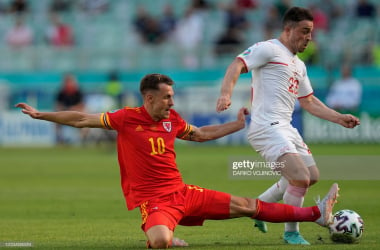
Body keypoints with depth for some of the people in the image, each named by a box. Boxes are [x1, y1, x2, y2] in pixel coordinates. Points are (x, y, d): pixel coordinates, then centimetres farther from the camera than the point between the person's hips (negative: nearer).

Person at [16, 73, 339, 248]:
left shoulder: (172, 119, 7)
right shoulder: (127, 118, -8)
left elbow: (199, 134, 27)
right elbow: (82, 120, -4)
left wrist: (238, 124, 25)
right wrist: (42, 115, -8)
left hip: (183, 193, 5)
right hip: (155, 201, -5)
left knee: (246, 206, 4)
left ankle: (317, 213, 6)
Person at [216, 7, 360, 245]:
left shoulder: (299, 65, 23)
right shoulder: (268, 49, -5)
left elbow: (308, 101, 30)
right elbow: (237, 65, -16)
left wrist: (339, 118, 22)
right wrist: (226, 94, -34)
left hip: (286, 128, 10)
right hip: (267, 127, -10)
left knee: (311, 176, 16)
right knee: (301, 178, -19)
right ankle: (291, 233, -1)